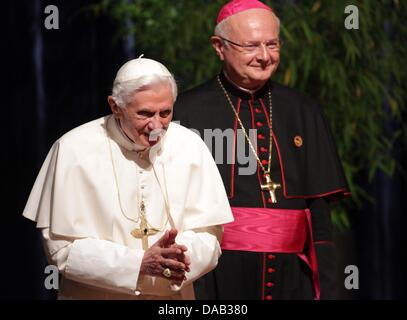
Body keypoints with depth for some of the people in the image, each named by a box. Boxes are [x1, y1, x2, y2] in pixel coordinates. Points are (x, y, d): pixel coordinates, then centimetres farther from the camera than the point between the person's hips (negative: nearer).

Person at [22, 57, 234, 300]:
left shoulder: (190, 147, -4)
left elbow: (208, 236, -3)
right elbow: (62, 247, -12)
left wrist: (176, 258, -23)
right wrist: (139, 263, -21)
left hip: (173, 296, 1)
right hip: (93, 295, 0)